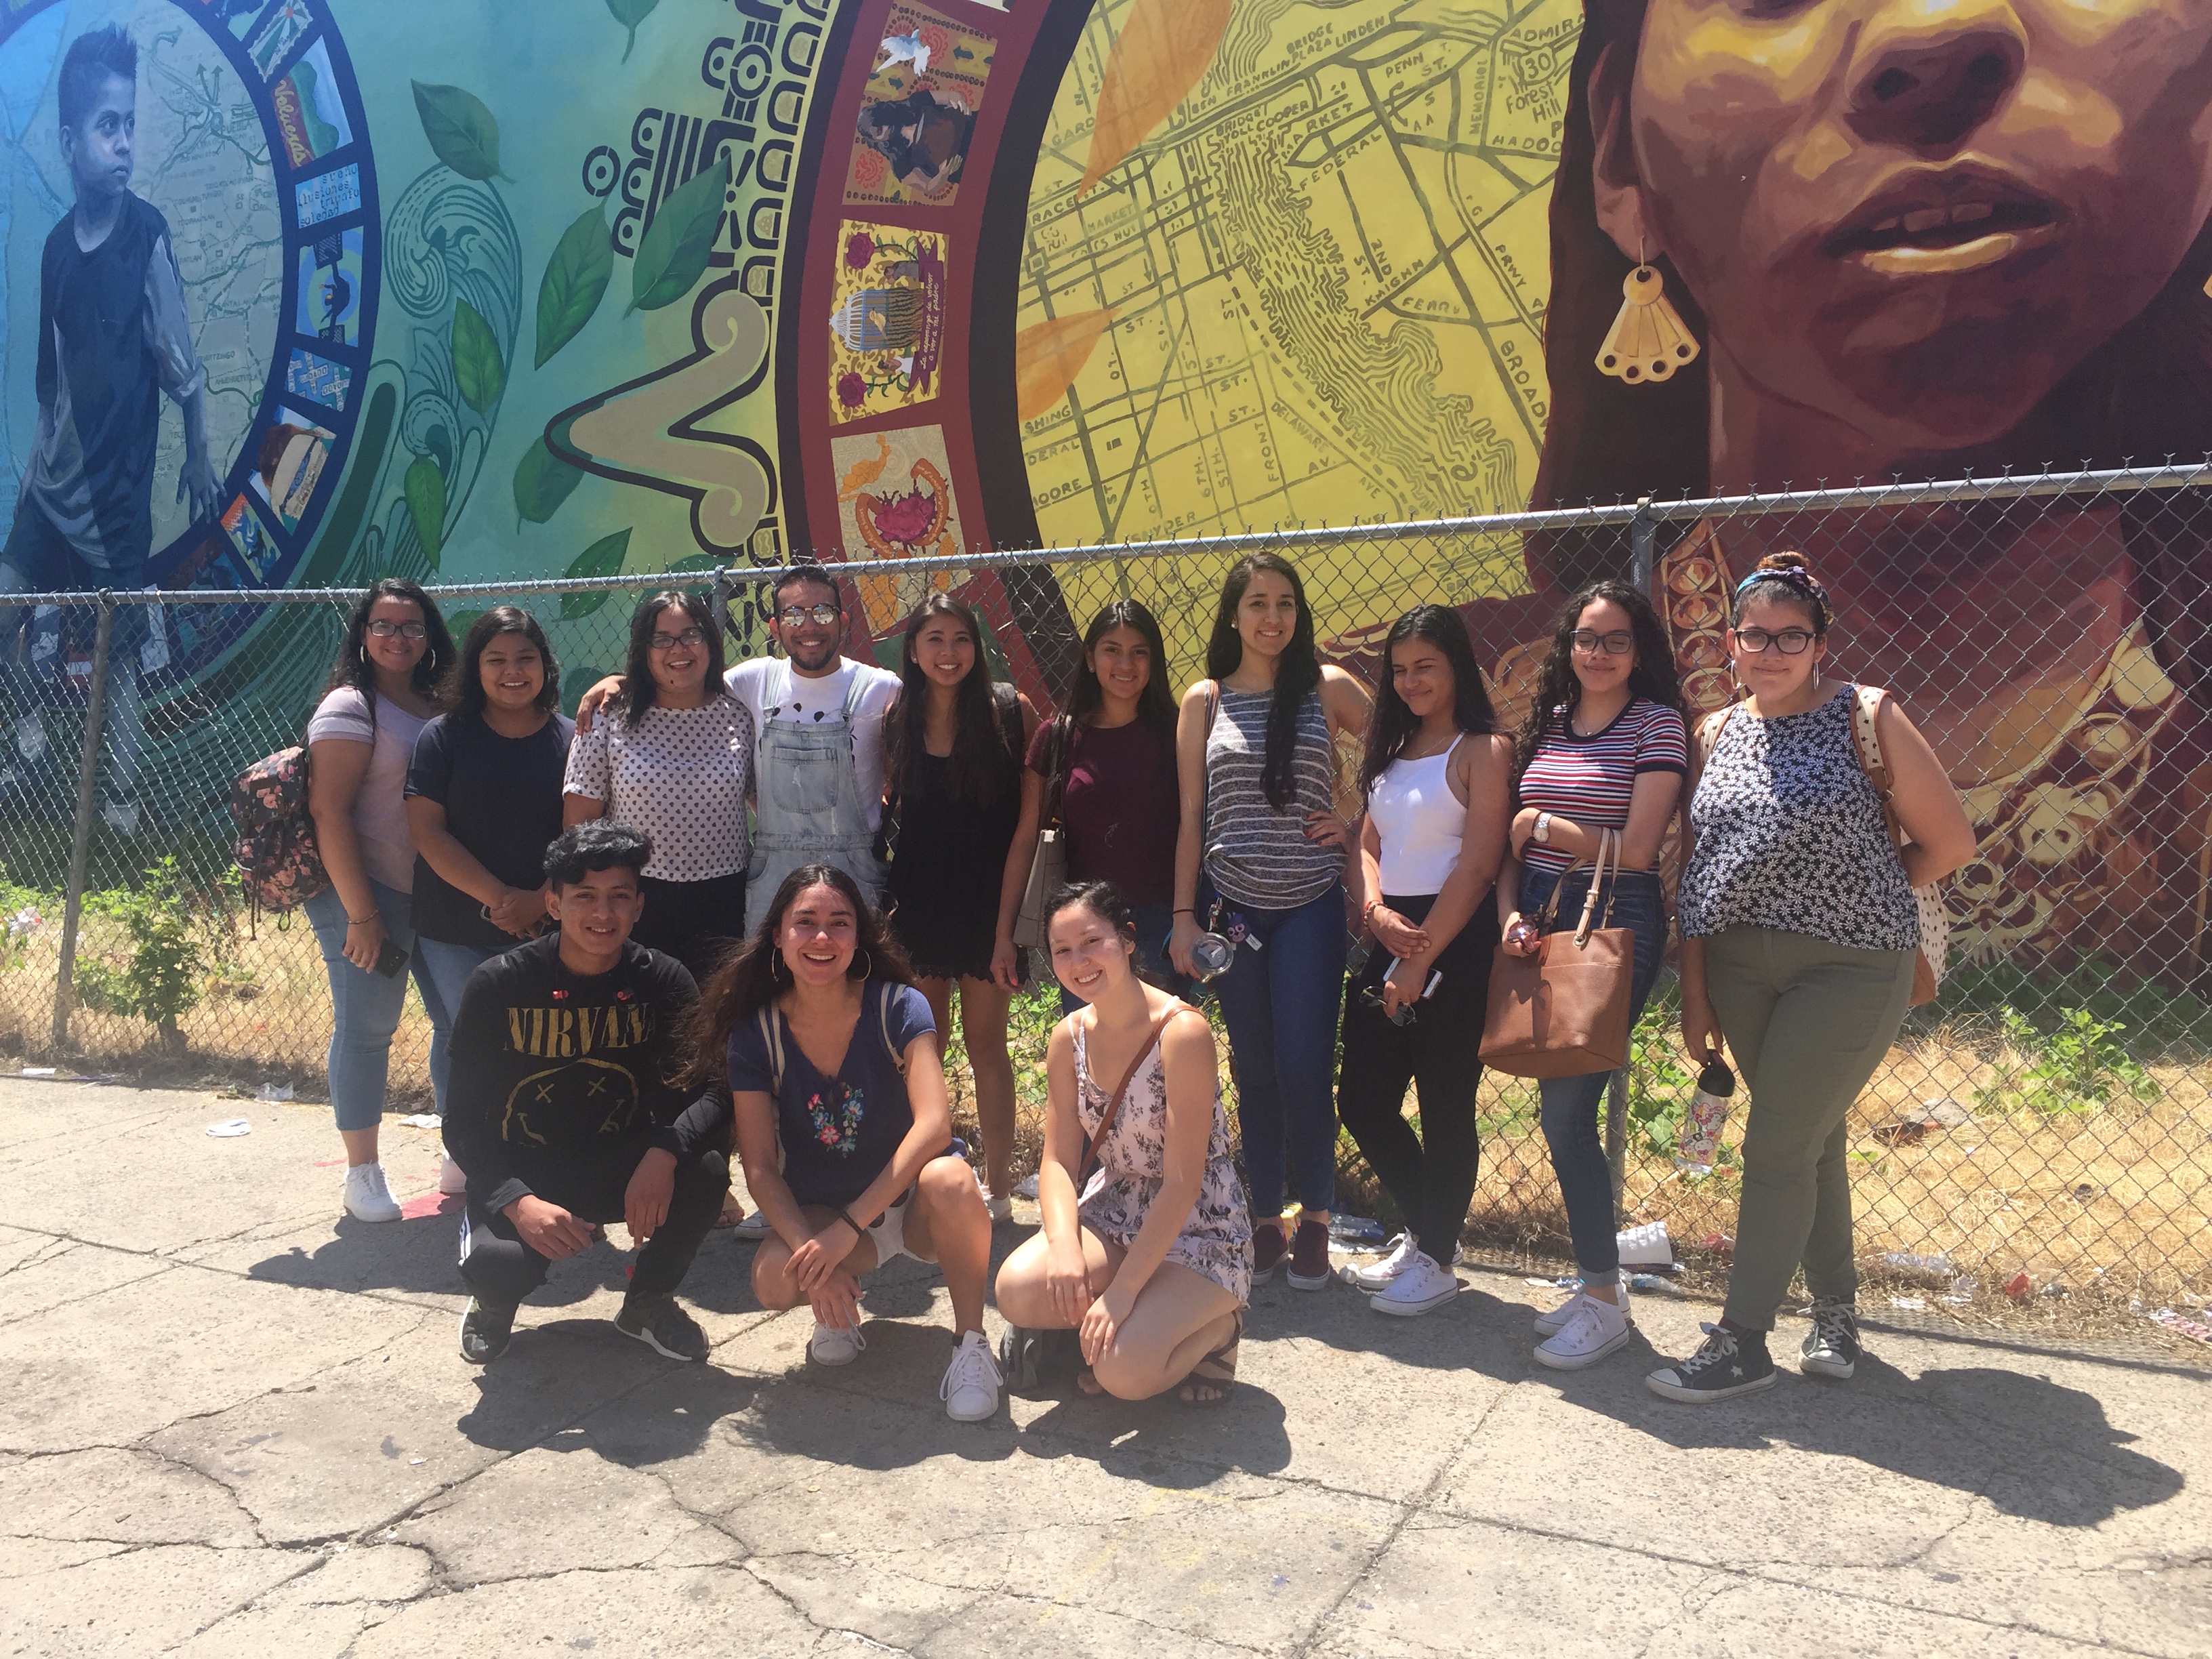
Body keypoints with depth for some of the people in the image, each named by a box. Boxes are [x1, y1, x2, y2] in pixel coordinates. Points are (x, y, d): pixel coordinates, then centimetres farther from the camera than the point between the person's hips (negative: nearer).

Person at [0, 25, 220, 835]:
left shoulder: (149, 236, -13)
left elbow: (183, 368, -9)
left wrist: (199, 461, -5)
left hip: (119, 492, -5)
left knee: (119, 650, 3)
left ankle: (124, 793, 17)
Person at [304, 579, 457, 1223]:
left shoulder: (439, 706, 12)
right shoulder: (350, 706, -8)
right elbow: (329, 813, -14)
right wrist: (361, 914, -18)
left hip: (439, 894, 7)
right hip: (370, 894, -7)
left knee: (459, 1019, 9)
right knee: (366, 1027, 1)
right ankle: (363, 1173, 13)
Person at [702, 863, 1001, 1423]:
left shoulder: (898, 1007, -17)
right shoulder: (756, 1032, -10)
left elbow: (934, 1124, -28)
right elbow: (760, 1167, -11)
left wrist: (847, 1229, -33)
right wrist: (812, 1249, -28)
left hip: (911, 1202, -1)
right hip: (819, 1214, 2)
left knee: (949, 1180, -36)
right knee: (774, 1279, -31)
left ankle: (970, 1343, -14)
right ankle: (841, 1300, 6)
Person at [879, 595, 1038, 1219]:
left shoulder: (1009, 711, -6)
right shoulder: (896, 720, 2)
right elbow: (888, 806, 12)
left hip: (988, 898, -2)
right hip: (918, 899, 2)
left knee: (986, 1046, 4)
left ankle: (998, 1185, 16)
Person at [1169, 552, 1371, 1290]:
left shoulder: (1329, 689, 1)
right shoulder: (1204, 701, 6)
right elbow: (1192, 815, 6)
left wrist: (1359, 826, 0)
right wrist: (1183, 915, 3)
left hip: (1309, 904, -1)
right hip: (1232, 905, 2)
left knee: (1304, 1070, -5)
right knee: (1254, 1070, 8)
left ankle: (1315, 1219, 14)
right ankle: (1265, 1222, 20)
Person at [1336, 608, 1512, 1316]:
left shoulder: (1483, 750, -7)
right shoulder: (1392, 748, 16)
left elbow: (1477, 866, -13)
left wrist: (1421, 960, -15)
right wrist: (1376, 911, -6)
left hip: (1455, 943, -7)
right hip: (1390, 940, 8)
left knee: (1446, 1110, 3)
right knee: (1362, 1100, 10)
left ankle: (1436, 1261, 20)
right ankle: (1425, 1230, 30)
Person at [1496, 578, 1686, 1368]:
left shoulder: (1657, 724, -6)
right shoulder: (1545, 726, 12)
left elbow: (1636, 849, -14)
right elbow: (1512, 843, 13)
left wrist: (1543, 825, -6)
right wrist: (1511, 912, -3)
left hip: (1615, 923, -6)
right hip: (1541, 920, 6)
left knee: (1566, 1111, -8)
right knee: (1561, 1107, 10)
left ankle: (1605, 1303, 7)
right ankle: (1598, 1279, 25)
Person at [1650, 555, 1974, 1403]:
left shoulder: (1867, 716, -7)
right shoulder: (1716, 734, 7)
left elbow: (1949, 841, -3)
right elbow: (1695, 870, 9)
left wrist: (1855, 896, 4)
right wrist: (1694, 994, 6)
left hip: (1850, 966, -5)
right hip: (1741, 968, 5)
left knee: (1776, 1147, -5)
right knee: (1811, 1140, 15)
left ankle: (1742, 1343, 7)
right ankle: (1834, 1313, 30)